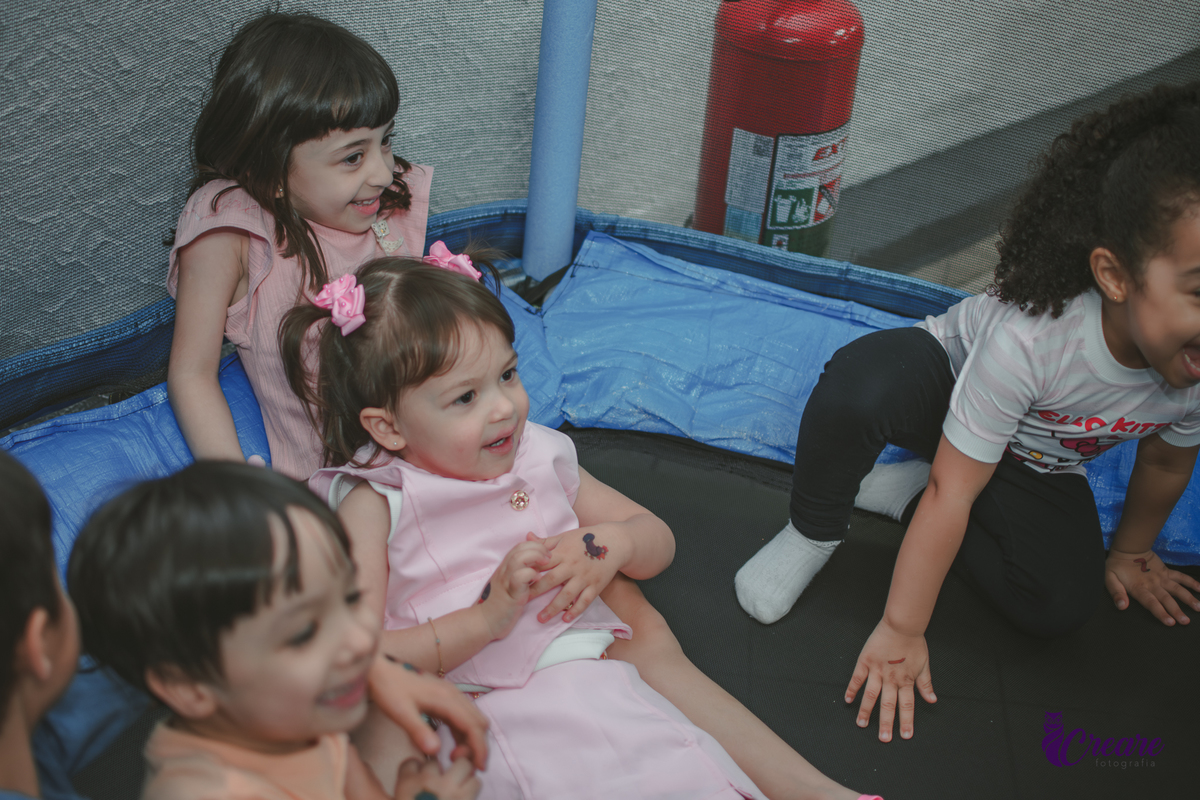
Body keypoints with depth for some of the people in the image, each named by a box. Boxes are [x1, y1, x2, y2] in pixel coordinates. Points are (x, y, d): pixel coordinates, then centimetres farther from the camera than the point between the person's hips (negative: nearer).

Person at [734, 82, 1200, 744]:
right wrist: (900, 628, -31)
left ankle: (904, 493, -3)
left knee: (1060, 606, -20)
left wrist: (1129, 553, 16)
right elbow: (952, 491, -35)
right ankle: (813, 535, -15)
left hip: (1036, 463, 5)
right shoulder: (1027, 338, -41)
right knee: (862, 383, -41)